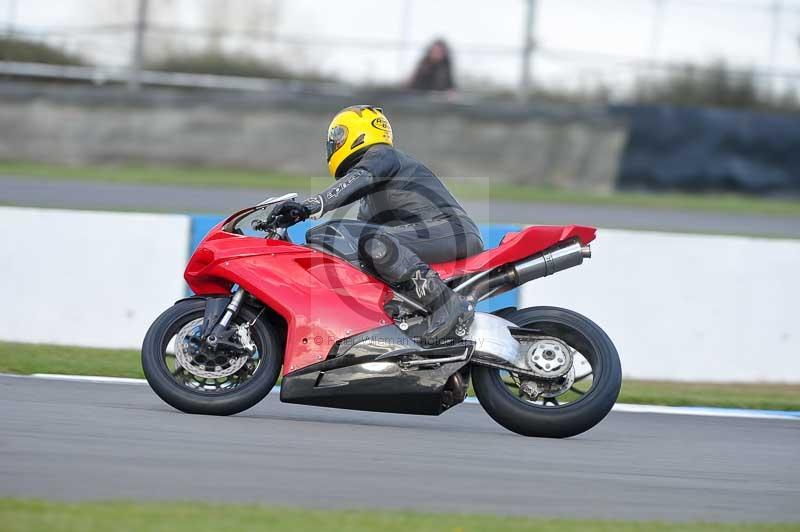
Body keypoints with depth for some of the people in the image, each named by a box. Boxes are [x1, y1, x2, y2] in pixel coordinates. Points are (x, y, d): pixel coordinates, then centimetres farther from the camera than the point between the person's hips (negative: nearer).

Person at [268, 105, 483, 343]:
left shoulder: (382, 155, 0)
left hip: (451, 229, -10)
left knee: (376, 243, -32)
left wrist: (310, 206, -36)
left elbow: (357, 182, -21)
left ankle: (448, 305, -37)